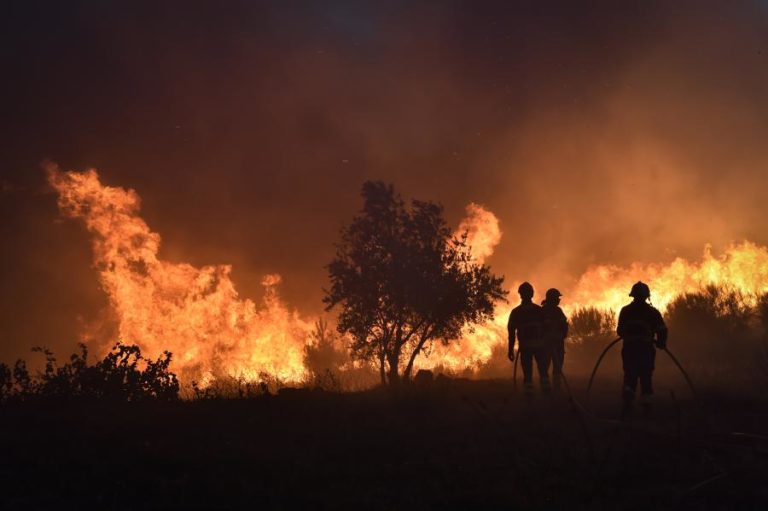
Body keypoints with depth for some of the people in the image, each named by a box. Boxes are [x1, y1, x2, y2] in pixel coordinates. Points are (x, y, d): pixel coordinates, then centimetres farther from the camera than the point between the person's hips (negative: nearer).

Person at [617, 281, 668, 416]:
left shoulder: (625, 311, 4)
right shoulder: (653, 312, 0)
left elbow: (620, 331, 6)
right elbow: (662, 330, -4)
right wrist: (661, 343, 13)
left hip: (629, 348, 1)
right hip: (646, 349, -1)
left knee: (630, 376, 7)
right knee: (646, 377, 9)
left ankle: (628, 398, -17)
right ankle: (646, 404, 7)